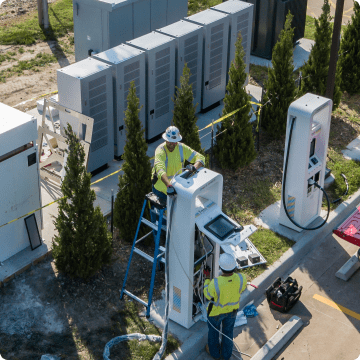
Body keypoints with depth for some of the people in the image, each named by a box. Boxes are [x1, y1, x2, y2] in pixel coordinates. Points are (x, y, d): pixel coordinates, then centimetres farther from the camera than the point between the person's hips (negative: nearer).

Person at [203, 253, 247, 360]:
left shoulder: (215, 283, -40)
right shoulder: (241, 278, -32)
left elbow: (208, 295, -17)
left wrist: (207, 278, -6)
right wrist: (232, 273, -2)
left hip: (216, 310, -3)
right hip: (232, 309, 3)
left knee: (213, 329, 28)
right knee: (228, 330, 30)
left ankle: (214, 351, 53)